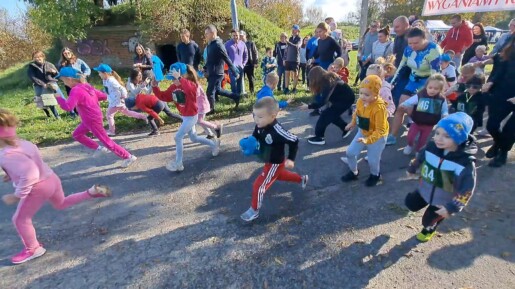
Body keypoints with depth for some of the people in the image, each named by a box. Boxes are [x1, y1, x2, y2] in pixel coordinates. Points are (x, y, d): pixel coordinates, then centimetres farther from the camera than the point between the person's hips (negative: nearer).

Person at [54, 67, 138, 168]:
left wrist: (58, 97, -17)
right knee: (76, 134, 23)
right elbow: (103, 96, 10)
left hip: (93, 120, -10)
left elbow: (68, 107, -32)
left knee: (106, 141, -1)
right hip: (93, 118, 10)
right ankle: (99, 148, 26)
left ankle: (129, 157, 3)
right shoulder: (86, 86, 5)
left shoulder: (76, 90, -22)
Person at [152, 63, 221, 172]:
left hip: (191, 117, -9)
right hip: (185, 117, 9)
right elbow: (163, 96, 3)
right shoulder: (173, 87, 1)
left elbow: (188, 89, -47)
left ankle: (178, 164, 6)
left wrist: (179, 78, -49)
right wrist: (154, 86, -9)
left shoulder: (191, 85, -21)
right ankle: (214, 144, 39)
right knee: (194, 138, 20)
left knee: (178, 137, -7)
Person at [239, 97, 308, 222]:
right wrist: (247, 143, -16)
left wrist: (291, 159, -24)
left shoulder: (277, 131, -38)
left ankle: (254, 210, 23)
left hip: (275, 163, -9)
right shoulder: (260, 126, -16)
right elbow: (255, 137, 4)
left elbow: (294, 141, -26)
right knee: (279, 175, 35)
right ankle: (302, 179, 57)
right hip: (269, 161, 9)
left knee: (258, 186, -1)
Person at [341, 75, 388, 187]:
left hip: (378, 137, -6)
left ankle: (375, 175, 41)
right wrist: (353, 123, 19)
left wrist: (368, 140, -42)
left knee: (372, 160, 6)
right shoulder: (360, 101, -15)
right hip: (362, 132, 6)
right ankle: (354, 172, 33)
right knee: (350, 152, 6)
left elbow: (380, 130, -33)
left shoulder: (379, 108, -35)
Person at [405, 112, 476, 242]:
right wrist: (412, 168, 19)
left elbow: (466, 190, -25)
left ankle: (429, 230, 54)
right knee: (410, 204, 19)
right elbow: (419, 158, 2)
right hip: (425, 190, 4)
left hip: (444, 201, -3)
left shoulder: (466, 163, -33)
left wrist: (452, 208, -24)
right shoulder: (431, 147, -21)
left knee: (428, 221, 18)